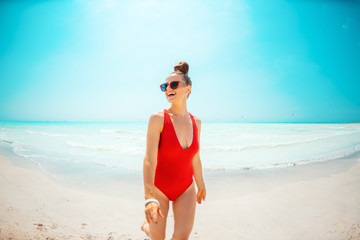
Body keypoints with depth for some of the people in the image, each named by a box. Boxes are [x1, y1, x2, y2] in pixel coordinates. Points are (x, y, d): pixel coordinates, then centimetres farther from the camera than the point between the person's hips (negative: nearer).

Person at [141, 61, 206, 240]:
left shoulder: (196, 122, -3)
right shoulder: (157, 119, -18)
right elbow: (149, 159, -25)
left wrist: (201, 185, 17)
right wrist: (149, 198, -35)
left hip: (185, 189, 3)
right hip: (159, 188, -3)